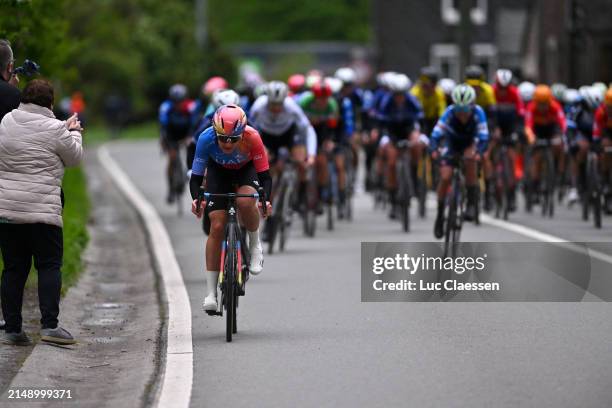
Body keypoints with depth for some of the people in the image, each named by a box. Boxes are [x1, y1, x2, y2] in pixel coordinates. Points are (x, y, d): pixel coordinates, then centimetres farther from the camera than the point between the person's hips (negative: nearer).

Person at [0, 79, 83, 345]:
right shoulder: (54, 130, -9)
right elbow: (75, 157, 5)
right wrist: (74, 132, 24)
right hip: (41, 210, -5)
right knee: (49, 266, 0)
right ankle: (49, 325, -10)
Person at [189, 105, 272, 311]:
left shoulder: (252, 138, -36)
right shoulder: (206, 138, -34)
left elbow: (264, 175, -31)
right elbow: (196, 176, -27)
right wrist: (196, 199, -46)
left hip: (246, 169, -1)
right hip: (218, 171, 1)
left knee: (245, 201, -35)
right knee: (217, 226, -11)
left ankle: (255, 246, -5)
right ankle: (211, 293, -5)